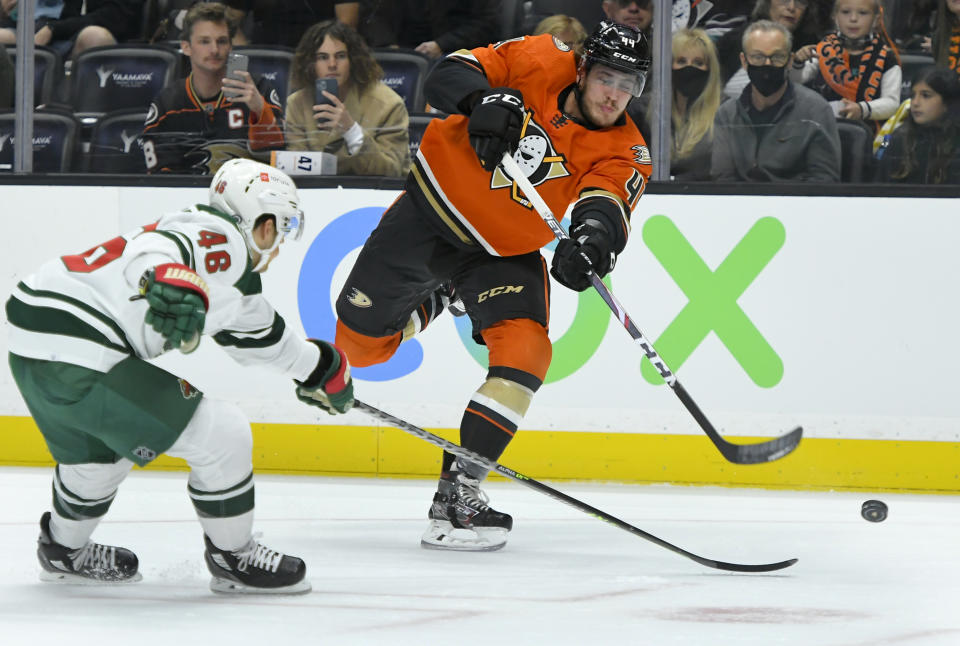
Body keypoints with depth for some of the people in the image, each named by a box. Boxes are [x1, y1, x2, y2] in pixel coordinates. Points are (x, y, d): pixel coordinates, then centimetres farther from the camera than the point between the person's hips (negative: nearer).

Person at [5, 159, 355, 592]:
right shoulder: (222, 240, -9)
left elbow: (255, 330, 40)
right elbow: (152, 251, -29)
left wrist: (318, 367, 53)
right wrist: (172, 280, -52)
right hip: (78, 357, -11)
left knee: (99, 450, 36)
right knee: (221, 435, -3)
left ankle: (64, 552, 56)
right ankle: (232, 558, 12)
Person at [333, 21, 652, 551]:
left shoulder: (624, 154, -13)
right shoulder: (539, 63, -15)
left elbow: (606, 207, -31)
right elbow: (450, 75, -16)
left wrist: (594, 235, -54)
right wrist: (485, 100, -38)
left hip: (502, 253, 1)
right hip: (430, 210, -1)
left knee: (525, 353, -21)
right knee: (360, 342, 3)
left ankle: (456, 493, -17)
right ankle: (435, 299, 38)